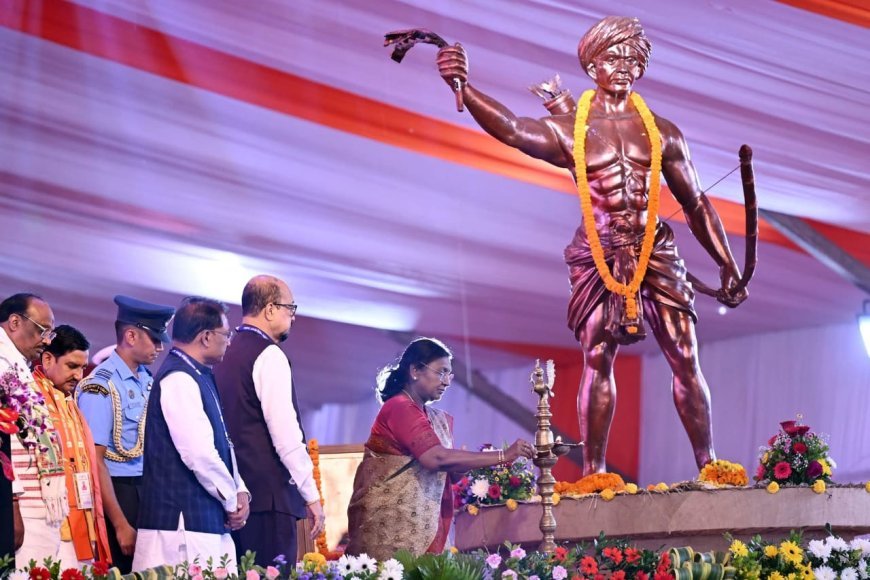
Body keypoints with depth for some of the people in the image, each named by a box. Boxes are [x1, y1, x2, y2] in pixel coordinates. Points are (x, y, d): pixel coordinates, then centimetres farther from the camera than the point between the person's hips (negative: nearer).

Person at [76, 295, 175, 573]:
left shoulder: (148, 380, 9)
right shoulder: (101, 385, -12)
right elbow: (95, 460, -13)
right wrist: (120, 525, -15)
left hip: (152, 489, 6)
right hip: (118, 491, -6)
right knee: (124, 572, -2)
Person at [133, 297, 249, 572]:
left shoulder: (200, 378, 18)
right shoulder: (179, 380, -13)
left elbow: (221, 444, 21)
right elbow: (199, 454, -19)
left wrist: (240, 490, 5)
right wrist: (232, 500, -7)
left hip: (210, 523, 9)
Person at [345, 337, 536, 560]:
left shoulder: (439, 419, 14)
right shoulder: (400, 408, -14)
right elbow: (437, 458, -25)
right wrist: (503, 456, -24)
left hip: (419, 522, 8)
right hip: (390, 522, -8)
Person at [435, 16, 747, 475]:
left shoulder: (662, 132, 8)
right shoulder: (567, 131, 1)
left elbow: (696, 204, 13)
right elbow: (511, 129, -19)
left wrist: (727, 266, 11)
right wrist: (464, 87, -35)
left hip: (655, 253, 2)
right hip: (597, 258, -1)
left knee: (685, 358, -3)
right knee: (597, 362, -5)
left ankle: (708, 466, 5)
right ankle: (593, 472, -1)